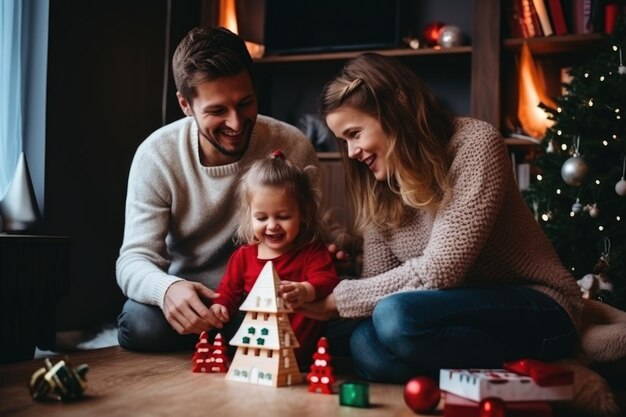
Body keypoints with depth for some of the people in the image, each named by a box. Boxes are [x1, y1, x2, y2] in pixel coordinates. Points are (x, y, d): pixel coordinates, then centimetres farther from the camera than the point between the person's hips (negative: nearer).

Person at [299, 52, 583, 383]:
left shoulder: (475, 145, -16)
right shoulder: (377, 184, 5)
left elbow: (437, 271, -22)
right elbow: (379, 278, 0)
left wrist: (336, 300, -17)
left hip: (537, 310, -6)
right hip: (463, 309, 6)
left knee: (397, 317, -32)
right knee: (366, 344, -26)